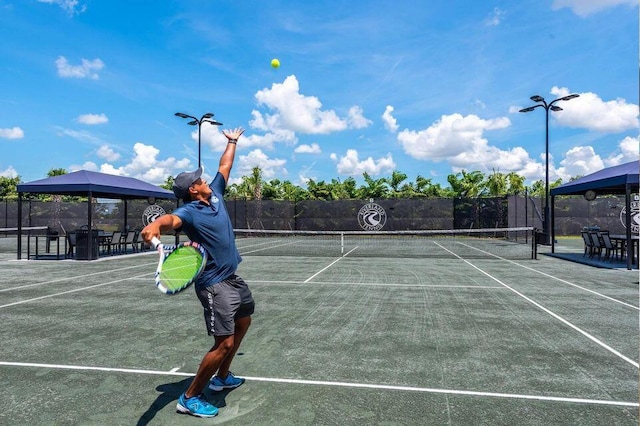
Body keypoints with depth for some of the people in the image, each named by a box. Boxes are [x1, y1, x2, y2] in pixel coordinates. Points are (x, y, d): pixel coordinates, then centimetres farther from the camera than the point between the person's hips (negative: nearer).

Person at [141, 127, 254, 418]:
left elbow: (225, 166, 20)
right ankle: (189, 398, 8)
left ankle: (221, 377, 42)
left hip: (233, 278, 10)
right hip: (214, 284, -10)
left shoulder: (215, 195, 6)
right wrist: (155, 225, -62)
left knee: (243, 323, 25)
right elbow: (172, 219, -41)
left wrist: (232, 142, 32)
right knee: (224, 342, -11)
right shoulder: (190, 211, -18)